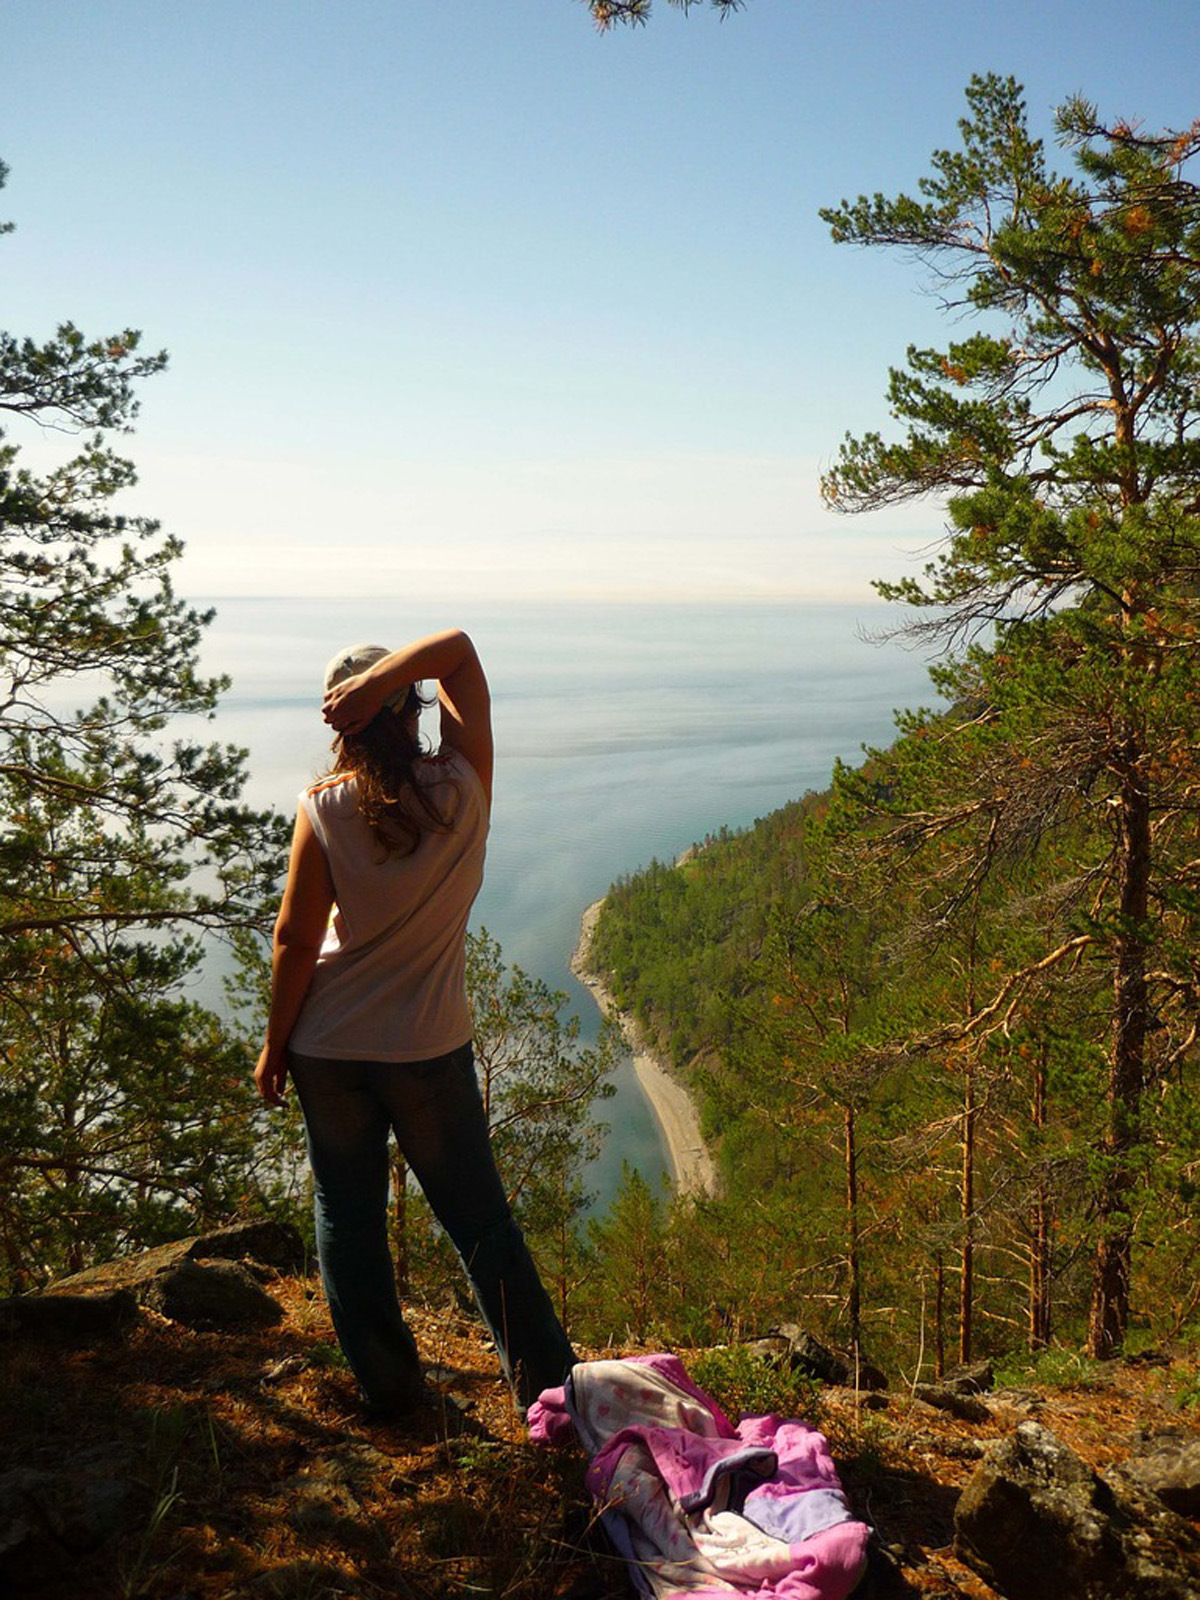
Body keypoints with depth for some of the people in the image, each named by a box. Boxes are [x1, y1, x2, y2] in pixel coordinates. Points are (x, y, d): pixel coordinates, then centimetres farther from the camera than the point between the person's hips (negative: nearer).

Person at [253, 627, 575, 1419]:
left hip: (329, 1047, 0)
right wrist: (379, 676, -18)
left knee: (348, 1216, 17)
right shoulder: (463, 789, -11)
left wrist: (275, 1043, 3)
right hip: (428, 1048, 0)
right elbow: (458, 648, -3)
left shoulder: (326, 809, -13)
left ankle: (390, 1385, 28)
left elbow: (295, 940, -9)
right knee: (479, 1218, 14)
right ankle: (547, 1378, 22)